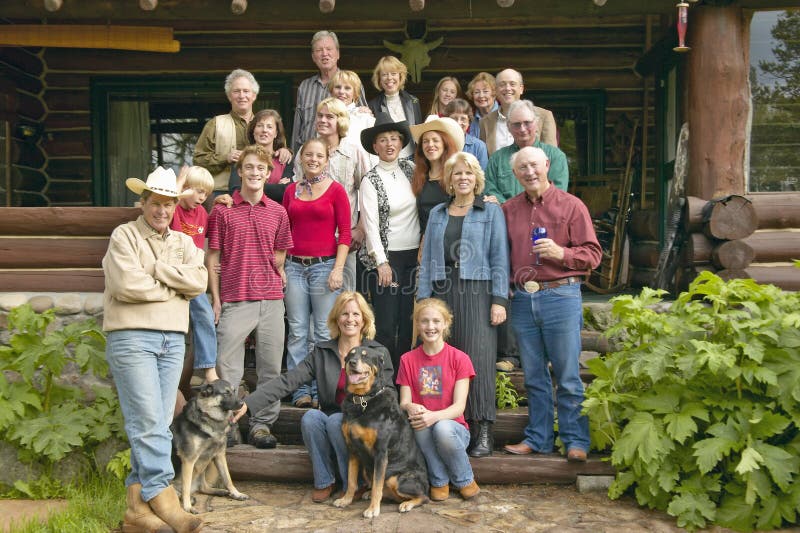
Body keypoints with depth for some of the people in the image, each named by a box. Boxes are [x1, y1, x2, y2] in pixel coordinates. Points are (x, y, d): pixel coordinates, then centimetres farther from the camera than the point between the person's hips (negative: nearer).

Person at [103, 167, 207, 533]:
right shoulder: (124, 236, 3)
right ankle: (163, 498, -7)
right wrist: (174, 288, -2)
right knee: (148, 423, -11)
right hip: (131, 337, -5)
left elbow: (199, 282, 0)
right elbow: (128, 285, -13)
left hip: (173, 339, 5)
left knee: (159, 425, 4)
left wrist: (156, 269, -7)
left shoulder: (183, 242, 18)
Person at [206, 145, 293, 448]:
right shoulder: (222, 210, 4)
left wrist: (275, 275, -1)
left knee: (271, 366, 5)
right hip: (234, 299, -2)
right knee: (226, 364, -2)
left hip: (271, 299, 3)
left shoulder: (278, 212, 10)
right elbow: (213, 256, 4)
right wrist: (215, 297, -1)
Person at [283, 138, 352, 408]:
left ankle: (321, 391, 9)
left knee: (324, 332, 0)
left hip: (324, 265, -3)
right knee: (297, 332, 4)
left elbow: (344, 233, -2)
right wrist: (279, 266, 9)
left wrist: (338, 269, -10)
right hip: (294, 266, 4)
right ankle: (300, 391, 12)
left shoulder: (336, 190, 1)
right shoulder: (291, 190, 12)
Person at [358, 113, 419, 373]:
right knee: (386, 323, -4)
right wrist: (382, 262, -14)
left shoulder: (410, 168, 8)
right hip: (386, 255, -4)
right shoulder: (370, 181, -5)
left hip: (414, 253, 4)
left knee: (409, 319, 8)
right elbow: (370, 224, -9)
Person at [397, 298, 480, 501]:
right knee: (420, 423, -33)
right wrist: (411, 408, -26)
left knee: (443, 428, -36)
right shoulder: (408, 360, 6)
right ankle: (439, 481, -11)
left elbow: (459, 406, -10)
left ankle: (465, 480, -6)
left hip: (453, 428, -1)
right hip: (422, 433, 1)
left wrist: (435, 416, -31)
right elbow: (404, 402, 0)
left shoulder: (459, 358, -2)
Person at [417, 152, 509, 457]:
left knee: (478, 357, -9)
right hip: (443, 291, 3)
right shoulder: (437, 214, 19)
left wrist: (499, 300, -8)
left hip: (476, 292, -3)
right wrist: (423, 298, 7)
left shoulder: (491, 212, 8)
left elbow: (499, 258, 1)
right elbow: (427, 258, 15)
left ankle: (483, 432, -4)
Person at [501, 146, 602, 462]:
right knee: (534, 375, 12)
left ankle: (576, 441, 11)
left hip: (560, 296, -4)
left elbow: (593, 254, -1)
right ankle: (538, 438, 22)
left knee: (567, 376, 0)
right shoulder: (508, 209, 13)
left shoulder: (571, 206, 1)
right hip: (522, 299, 4)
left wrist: (561, 253, -17)